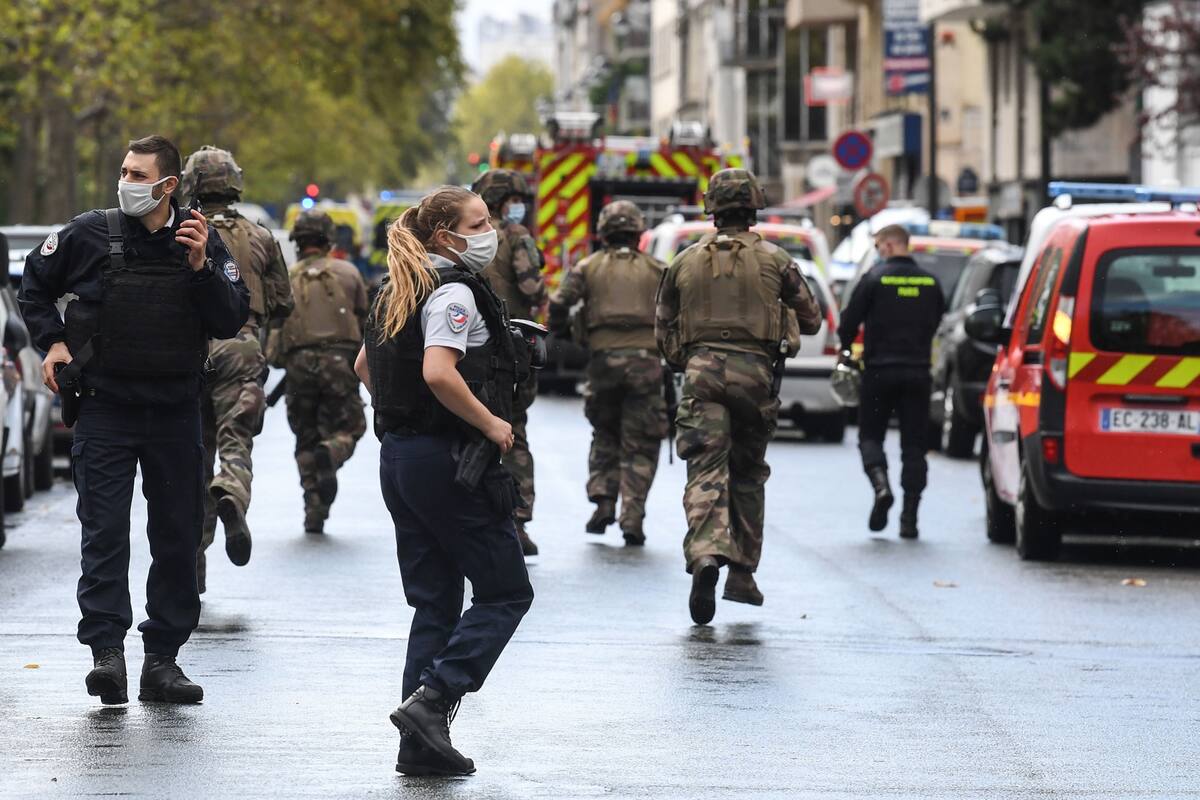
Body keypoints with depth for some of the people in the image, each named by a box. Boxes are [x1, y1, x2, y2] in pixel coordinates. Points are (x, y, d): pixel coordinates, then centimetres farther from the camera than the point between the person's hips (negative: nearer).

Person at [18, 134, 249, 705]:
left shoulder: (201, 242, 1)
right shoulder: (88, 235, -2)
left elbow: (232, 321, -3)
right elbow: (35, 284, 15)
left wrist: (201, 268, -15)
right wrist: (53, 341, 4)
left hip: (175, 411, 2)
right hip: (105, 407, -2)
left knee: (177, 539, 5)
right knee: (104, 534, -10)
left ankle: (162, 658, 12)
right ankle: (106, 652, -13)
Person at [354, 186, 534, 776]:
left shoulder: (399, 292, 15)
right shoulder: (454, 292, -14)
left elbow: (364, 367, 26)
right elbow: (438, 373, -28)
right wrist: (491, 423, -18)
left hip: (398, 457, 9)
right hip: (449, 459, -9)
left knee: (434, 603, 11)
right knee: (505, 591, 0)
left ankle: (421, 743, 7)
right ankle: (431, 700, -13)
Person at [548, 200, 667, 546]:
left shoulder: (589, 267, 8)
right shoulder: (657, 270, 9)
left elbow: (559, 303, -3)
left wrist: (562, 331, 15)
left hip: (604, 358, 1)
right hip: (645, 360, -1)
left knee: (605, 436, 20)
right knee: (639, 445, 3)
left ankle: (603, 500, 4)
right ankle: (632, 516, -6)